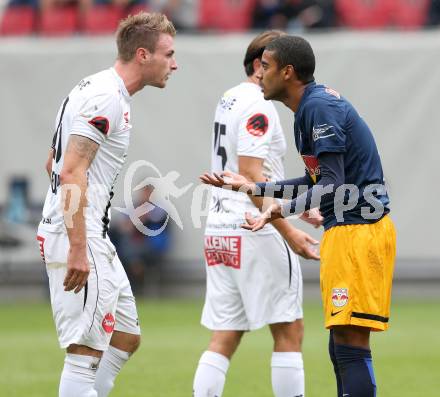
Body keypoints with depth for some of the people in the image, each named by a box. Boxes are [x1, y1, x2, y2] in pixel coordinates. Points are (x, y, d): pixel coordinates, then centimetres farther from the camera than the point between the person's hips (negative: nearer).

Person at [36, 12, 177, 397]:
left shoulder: (94, 91, 17)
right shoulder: (105, 97, -15)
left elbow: (54, 163, 25)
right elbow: (72, 172, -22)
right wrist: (78, 249, -26)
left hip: (95, 237, 11)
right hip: (79, 239, -11)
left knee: (126, 338, 15)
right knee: (86, 350, -9)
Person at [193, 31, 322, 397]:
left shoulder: (230, 100, 17)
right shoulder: (258, 107, -12)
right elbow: (250, 176, -20)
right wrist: (288, 232, -21)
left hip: (220, 230, 9)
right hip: (255, 232, -9)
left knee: (224, 339, 5)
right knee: (289, 332, -1)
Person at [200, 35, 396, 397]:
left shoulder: (318, 107, -14)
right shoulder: (315, 104, 17)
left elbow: (334, 185, -21)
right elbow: (316, 181, 24)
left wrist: (280, 210, -33)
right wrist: (252, 187, 26)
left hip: (357, 228, -11)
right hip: (348, 227, 11)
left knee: (350, 340, -13)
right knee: (342, 343, 12)